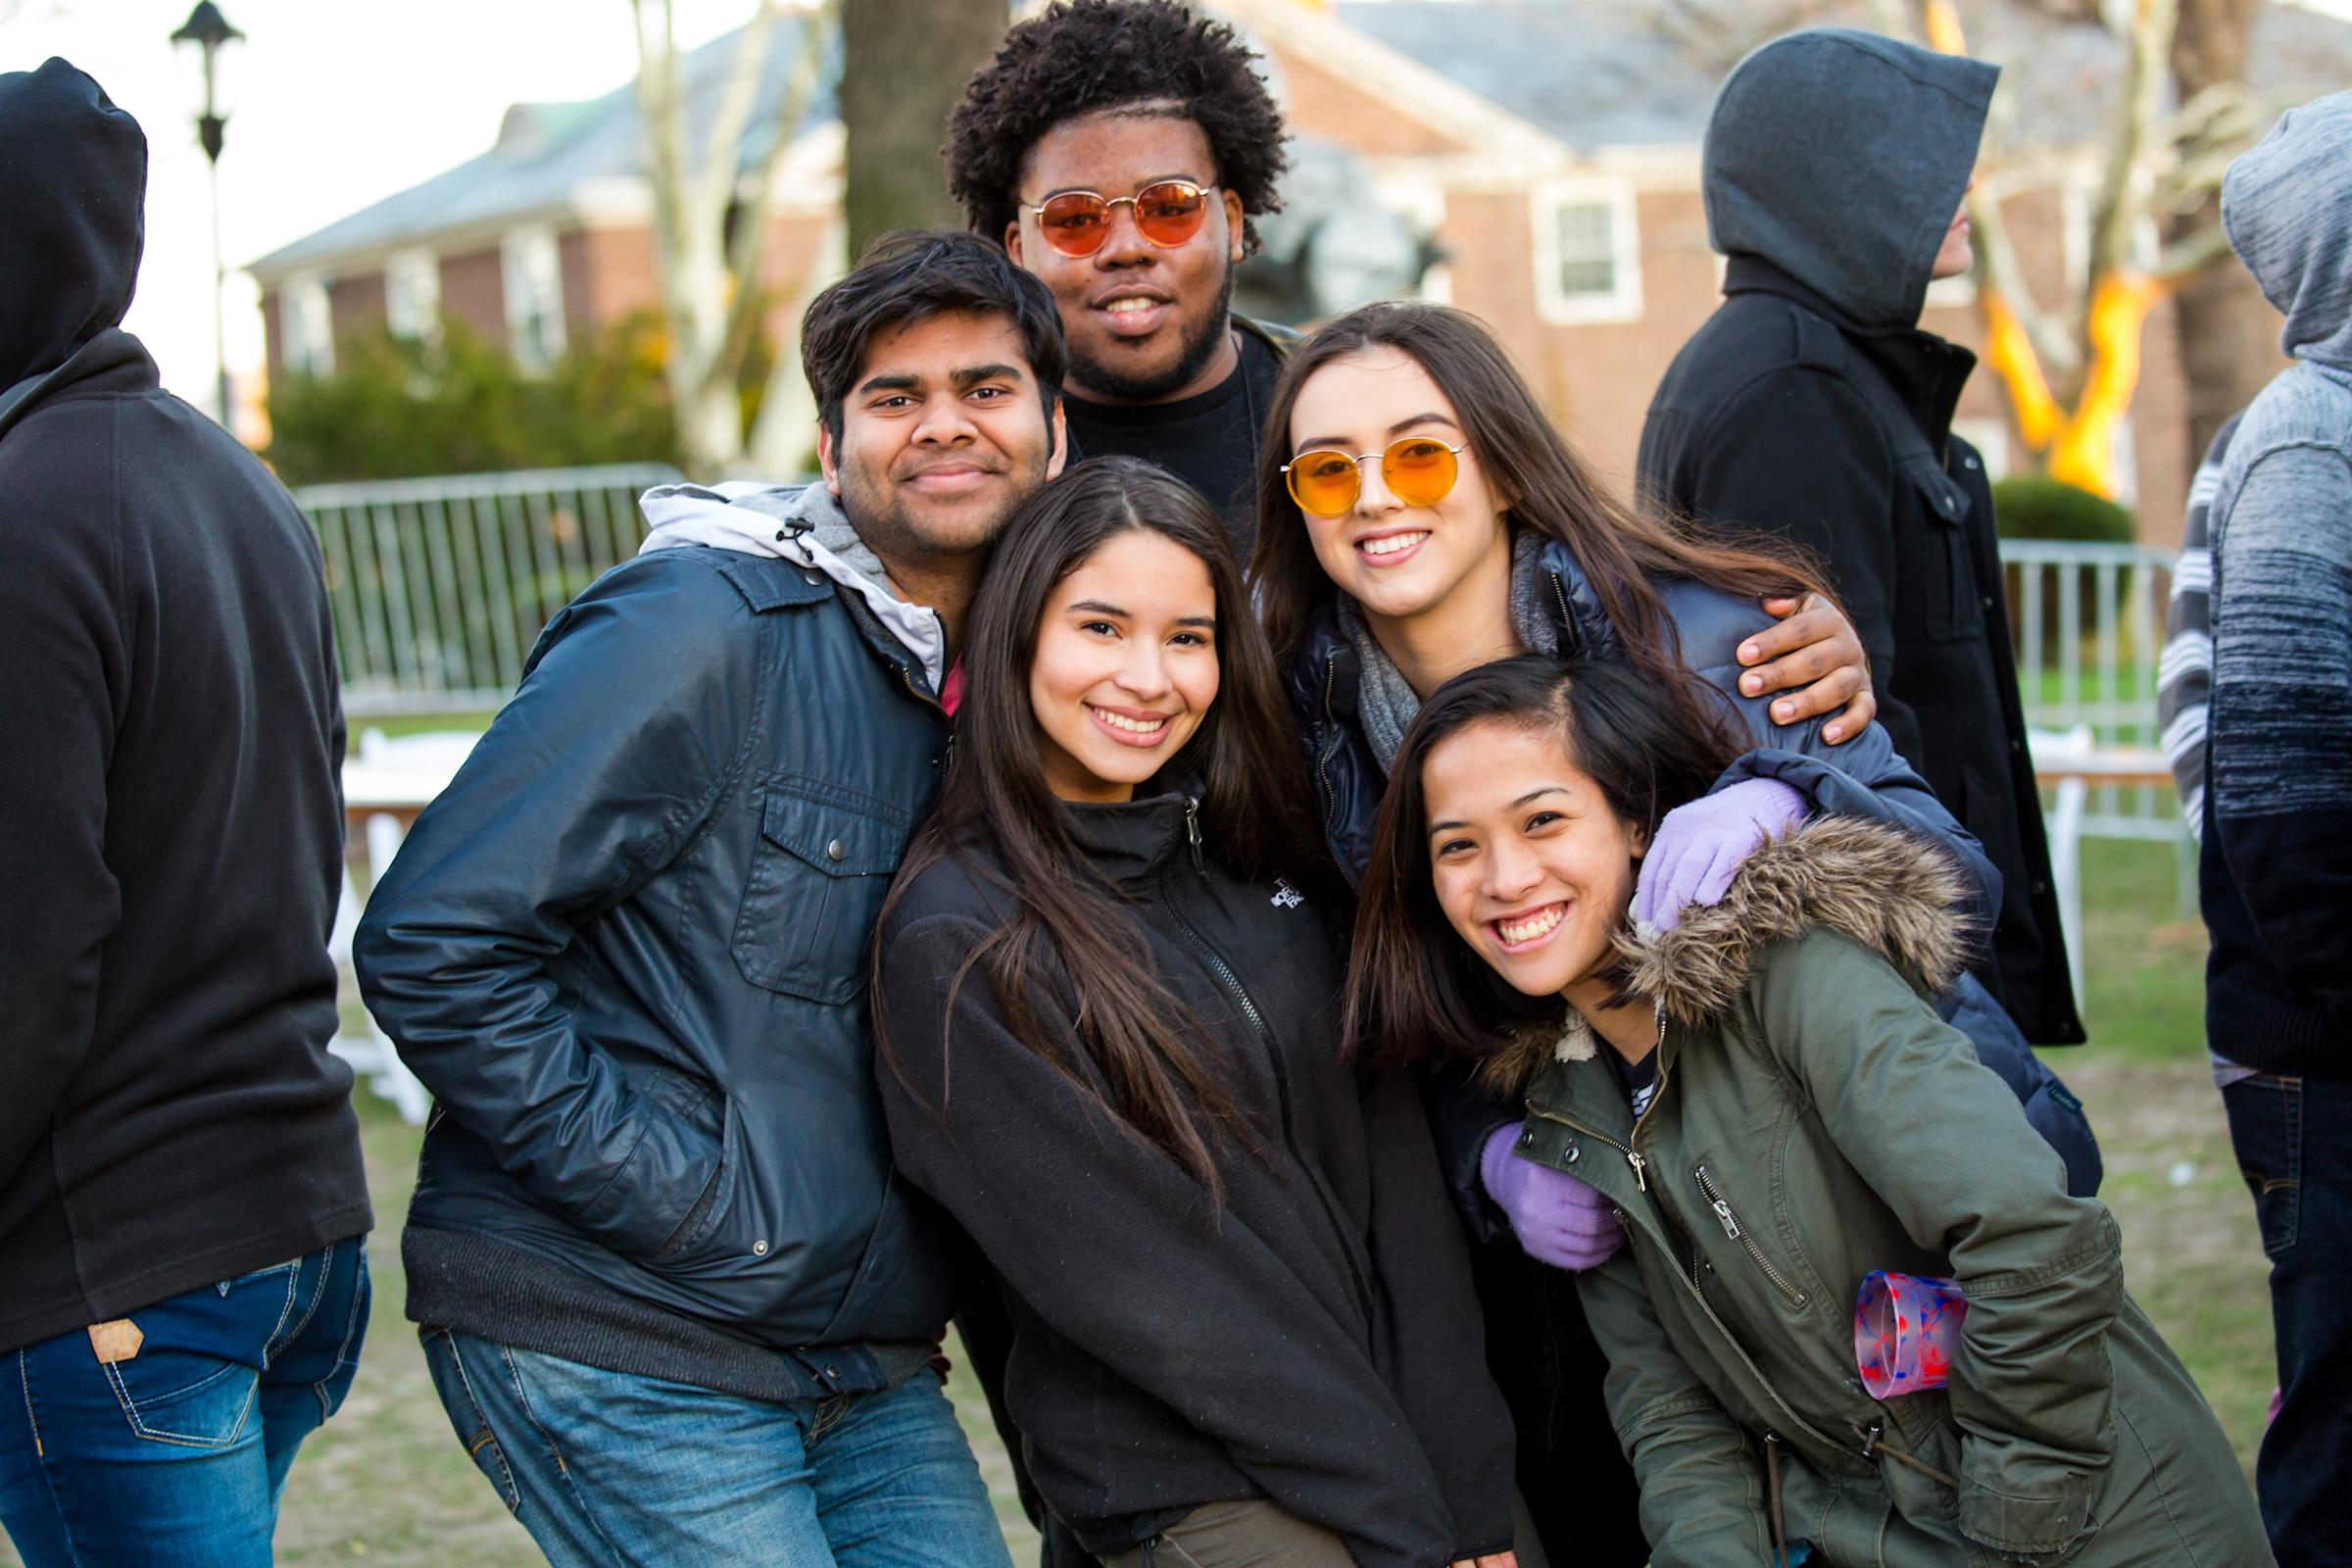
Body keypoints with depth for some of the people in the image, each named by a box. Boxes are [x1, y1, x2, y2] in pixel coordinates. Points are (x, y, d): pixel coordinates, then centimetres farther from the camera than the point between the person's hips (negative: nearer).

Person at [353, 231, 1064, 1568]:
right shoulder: (706, 630, -11)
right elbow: (433, 946, -17)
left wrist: (930, 1270, 6)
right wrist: (677, 1200, -18)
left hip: (868, 1375, 7)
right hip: (616, 1351, -7)